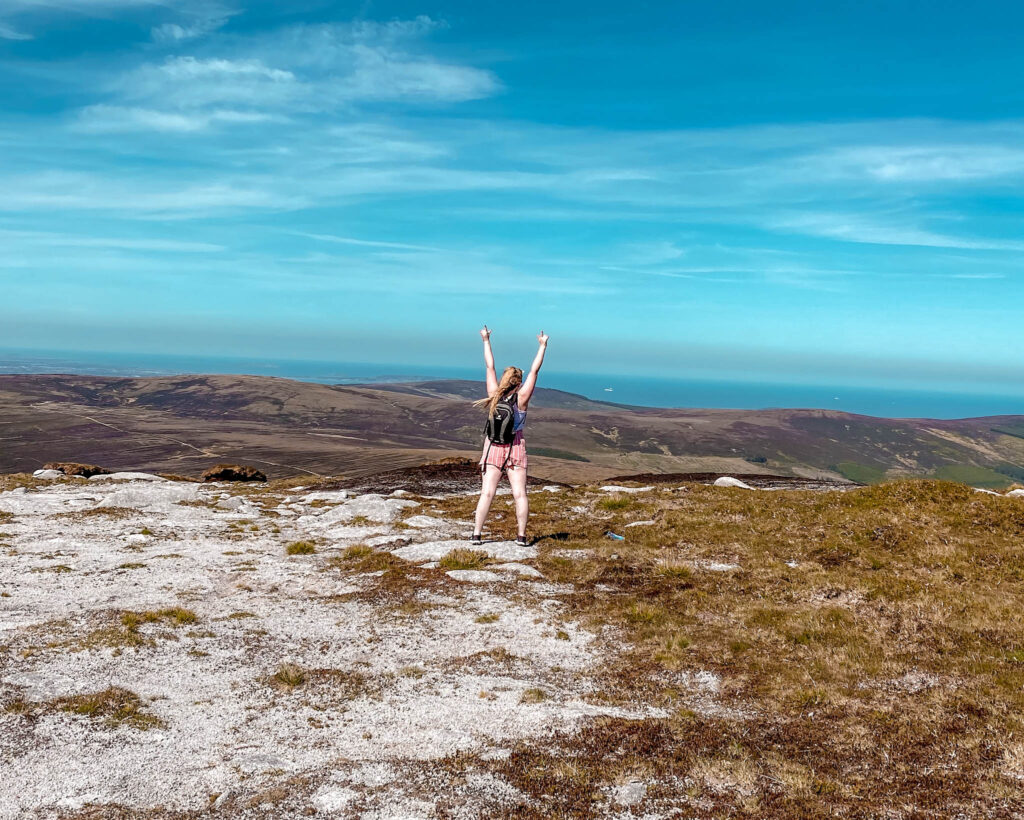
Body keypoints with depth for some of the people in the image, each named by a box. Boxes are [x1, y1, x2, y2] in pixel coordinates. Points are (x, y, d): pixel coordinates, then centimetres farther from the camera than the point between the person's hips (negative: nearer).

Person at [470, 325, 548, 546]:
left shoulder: (494, 394, -5)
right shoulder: (521, 398, -11)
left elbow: (490, 367, 3)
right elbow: (534, 370, -7)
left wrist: (486, 341, 11)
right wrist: (542, 346, 0)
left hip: (493, 449, 2)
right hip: (516, 448, -2)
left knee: (487, 493, 0)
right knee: (520, 494, 2)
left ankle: (476, 534, -3)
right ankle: (521, 536, 1)